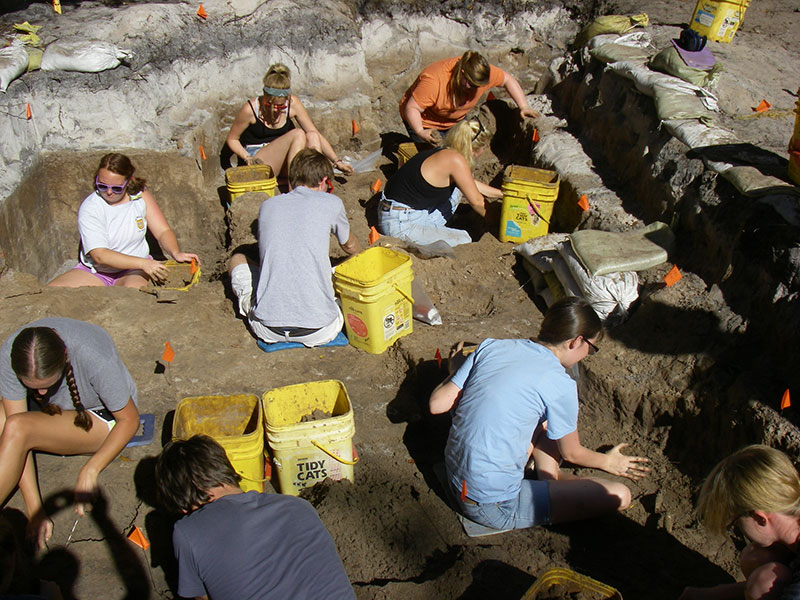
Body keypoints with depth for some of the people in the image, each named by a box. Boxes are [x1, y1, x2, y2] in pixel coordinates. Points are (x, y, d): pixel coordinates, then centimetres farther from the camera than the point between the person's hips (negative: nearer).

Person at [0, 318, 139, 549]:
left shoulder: (95, 358, -35)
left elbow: (129, 420, -20)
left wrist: (90, 470, -30)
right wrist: (34, 508, -26)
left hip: (102, 418, -5)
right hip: (55, 410, 5)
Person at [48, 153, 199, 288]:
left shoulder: (140, 195, -2)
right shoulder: (89, 208, -13)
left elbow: (163, 231, -1)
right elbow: (99, 255, -22)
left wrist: (175, 253, -25)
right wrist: (143, 263, -33)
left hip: (132, 270, 0)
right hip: (95, 271, 0)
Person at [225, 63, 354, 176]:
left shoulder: (293, 104, -5)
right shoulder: (250, 109, -14)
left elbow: (317, 135, -3)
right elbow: (231, 139, -1)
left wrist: (337, 161, -11)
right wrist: (248, 158, -19)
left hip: (282, 165, 5)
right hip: (257, 164, -4)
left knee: (312, 136, -22)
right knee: (298, 134, -26)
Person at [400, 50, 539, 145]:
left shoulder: (481, 72, -21)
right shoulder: (433, 80, -39)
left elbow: (507, 80, -4)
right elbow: (412, 108, -35)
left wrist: (524, 107, -11)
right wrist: (421, 133, -51)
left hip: (455, 120, 6)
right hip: (423, 122, -6)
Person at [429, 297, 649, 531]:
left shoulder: (491, 346, -1)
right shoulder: (560, 384, -16)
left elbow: (437, 404, 0)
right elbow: (571, 453, 1)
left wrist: (458, 369, 20)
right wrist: (609, 462, 22)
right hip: (493, 507, -7)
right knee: (619, 495, -5)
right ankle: (551, 478, 15)